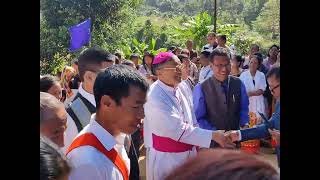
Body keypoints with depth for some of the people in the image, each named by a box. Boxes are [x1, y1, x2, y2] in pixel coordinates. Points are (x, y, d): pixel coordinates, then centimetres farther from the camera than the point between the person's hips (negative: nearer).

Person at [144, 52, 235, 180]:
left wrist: (197, 144, 10)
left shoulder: (182, 87, -3)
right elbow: (178, 129, -24)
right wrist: (213, 135, -24)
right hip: (166, 156, -6)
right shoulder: (155, 97, -23)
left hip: (189, 151, 6)